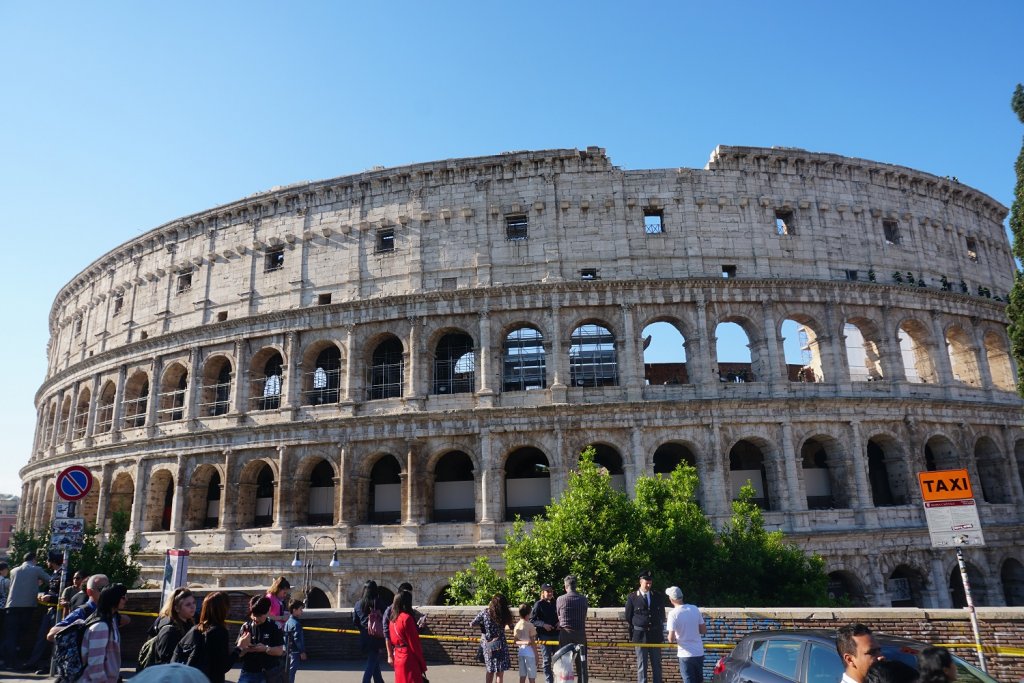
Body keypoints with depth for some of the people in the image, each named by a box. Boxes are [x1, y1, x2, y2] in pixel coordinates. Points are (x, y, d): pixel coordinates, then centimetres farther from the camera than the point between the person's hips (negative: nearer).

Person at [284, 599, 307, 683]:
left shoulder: (288, 622, 9)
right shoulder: (296, 623, -19)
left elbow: (285, 637, 14)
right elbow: (297, 639, -22)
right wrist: (302, 651, -16)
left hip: (288, 650, 9)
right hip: (295, 651, -9)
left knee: (289, 670, 18)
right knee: (292, 670, -4)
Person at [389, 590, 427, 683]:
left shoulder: (393, 619, 7)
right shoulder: (407, 618, -17)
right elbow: (414, 643, -16)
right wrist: (423, 664, -8)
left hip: (398, 659, 8)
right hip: (409, 660, -8)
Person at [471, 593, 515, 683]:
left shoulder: (485, 613, -5)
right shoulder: (505, 615, -7)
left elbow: (472, 624, 0)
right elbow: (511, 625, 6)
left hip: (487, 646, 2)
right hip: (500, 645, -2)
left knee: (490, 670, 18)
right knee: (499, 672, 5)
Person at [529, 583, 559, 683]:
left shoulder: (555, 603, 7)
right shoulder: (539, 604, -6)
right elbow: (532, 620, -7)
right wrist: (543, 624, -17)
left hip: (556, 634, 4)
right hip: (544, 635, -4)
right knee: (547, 660, 3)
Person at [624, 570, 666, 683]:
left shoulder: (657, 597, 5)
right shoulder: (632, 597, -3)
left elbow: (662, 616, 13)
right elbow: (628, 618, 1)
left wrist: (661, 633, 8)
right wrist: (631, 636, 0)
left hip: (655, 635, 3)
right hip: (640, 635, -2)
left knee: (657, 665, 8)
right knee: (642, 666, 3)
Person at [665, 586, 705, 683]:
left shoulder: (673, 614, -15)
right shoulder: (695, 609, -2)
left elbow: (671, 639, -17)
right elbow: (704, 630, 5)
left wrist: (671, 639, 5)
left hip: (685, 654, -5)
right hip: (699, 652, 5)